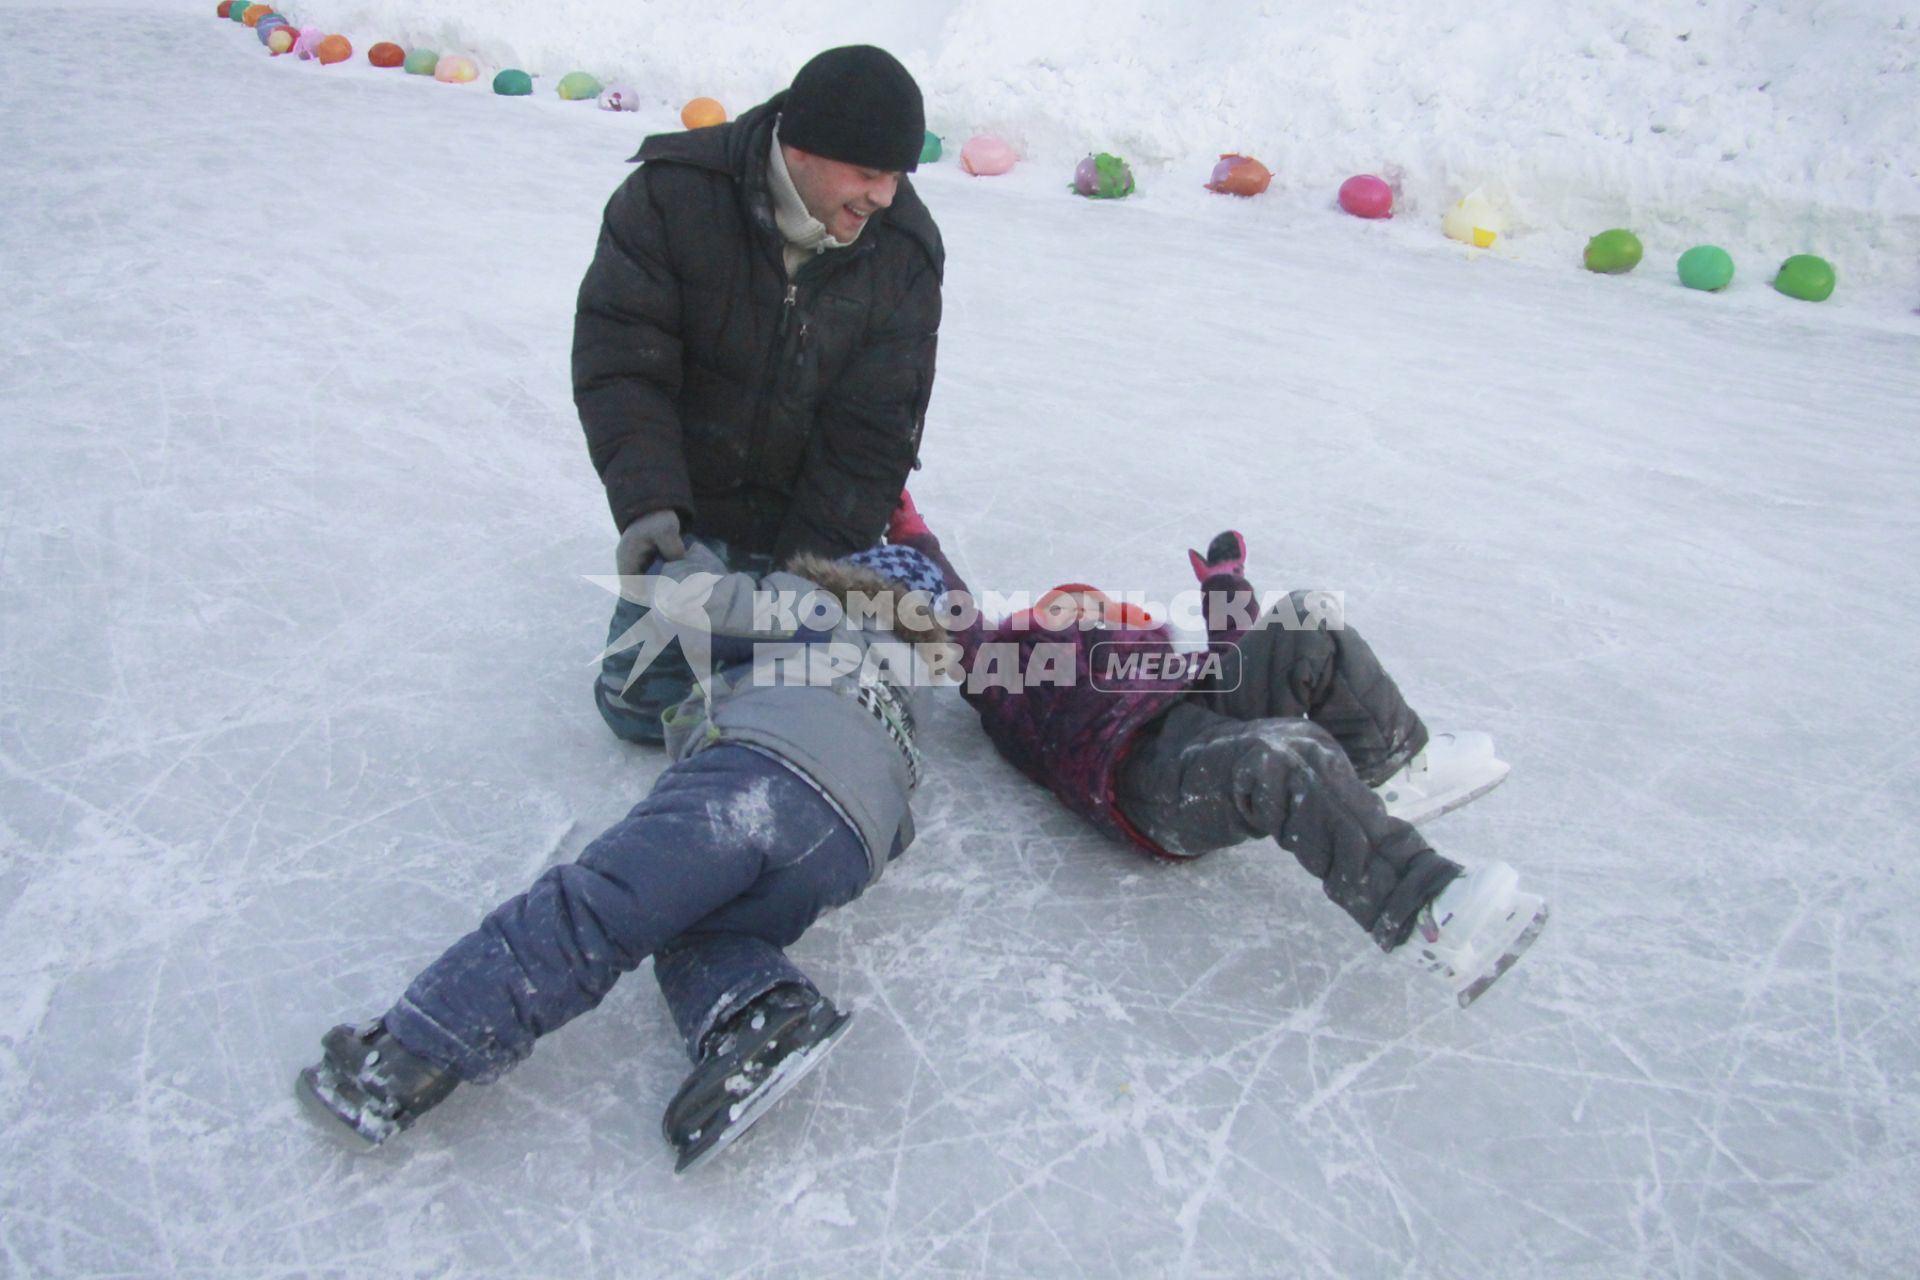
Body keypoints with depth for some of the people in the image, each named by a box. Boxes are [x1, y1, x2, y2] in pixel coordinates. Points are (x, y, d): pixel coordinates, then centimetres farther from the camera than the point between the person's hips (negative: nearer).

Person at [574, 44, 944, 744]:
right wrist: (646, 502, -31)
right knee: (646, 704, -3)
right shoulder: (673, 194, -18)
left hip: (815, 525, 1)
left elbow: (871, 432, -15)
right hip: (687, 508, -1)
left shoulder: (905, 248, -14)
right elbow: (619, 363, -17)